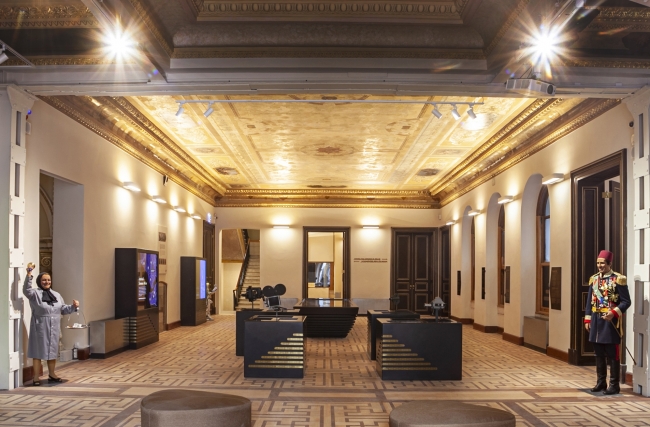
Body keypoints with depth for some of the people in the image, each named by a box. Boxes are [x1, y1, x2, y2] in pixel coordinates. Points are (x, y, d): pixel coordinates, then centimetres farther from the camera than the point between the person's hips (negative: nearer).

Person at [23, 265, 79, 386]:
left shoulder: (56, 294, 14)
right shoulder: (35, 293, -5)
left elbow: (63, 309, 17)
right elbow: (26, 290, -27)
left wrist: (73, 306, 0)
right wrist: (28, 275, -36)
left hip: (54, 328, 6)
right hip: (40, 328, -6)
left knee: (53, 351, 14)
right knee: (38, 351, 0)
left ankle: (52, 375, 27)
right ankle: (36, 377, 8)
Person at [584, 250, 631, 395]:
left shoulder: (618, 279, -8)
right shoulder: (594, 279, 10)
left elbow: (626, 301, -9)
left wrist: (614, 313, -22)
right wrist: (587, 319, 10)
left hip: (610, 321, -6)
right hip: (596, 320, 6)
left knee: (613, 354, 0)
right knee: (599, 353, 12)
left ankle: (614, 385, 7)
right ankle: (601, 382, 21)